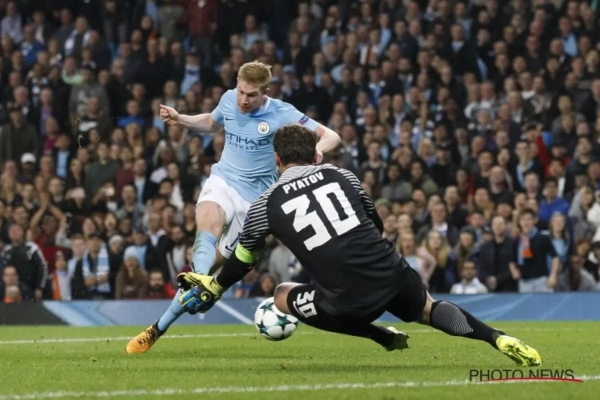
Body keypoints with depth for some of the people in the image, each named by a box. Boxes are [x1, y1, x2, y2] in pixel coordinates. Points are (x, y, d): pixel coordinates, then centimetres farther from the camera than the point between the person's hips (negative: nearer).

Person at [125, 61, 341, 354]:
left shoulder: (281, 114, -13)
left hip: (253, 197, -2)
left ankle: (160, 327, 3)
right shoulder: (229, 100, 0)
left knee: (213, 263, -2)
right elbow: (212, 123, 24)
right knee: (207, 232, -33)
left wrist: (318, 148, -40)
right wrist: (180, 120, 7)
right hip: (222, 181, 2)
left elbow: (331, 136, -17)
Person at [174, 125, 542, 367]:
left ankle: (386, 338, 21)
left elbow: (242, 262, 21)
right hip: (393, 276, 3)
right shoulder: (341, 175, 13)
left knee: (283, 296, 23)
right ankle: (499, 339, 9)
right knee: (429, 309, 32)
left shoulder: (265, 205, 7)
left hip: (346, 302, -3)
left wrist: (213, 290, 40)